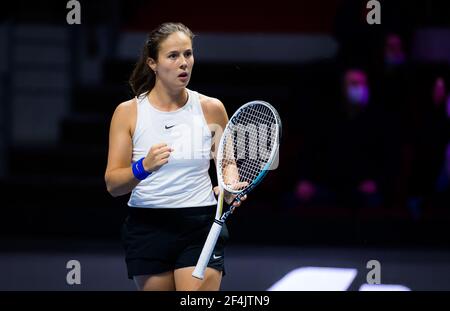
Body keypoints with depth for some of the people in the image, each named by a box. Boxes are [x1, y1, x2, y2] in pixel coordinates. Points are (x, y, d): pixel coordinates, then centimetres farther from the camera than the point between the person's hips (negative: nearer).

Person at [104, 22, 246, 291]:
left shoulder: (211, 109, 2)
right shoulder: (128, 112, -1)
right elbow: (112, 184, -5)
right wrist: (143, 167, -25)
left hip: (201, 230, -1)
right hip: (146, 228, 1)